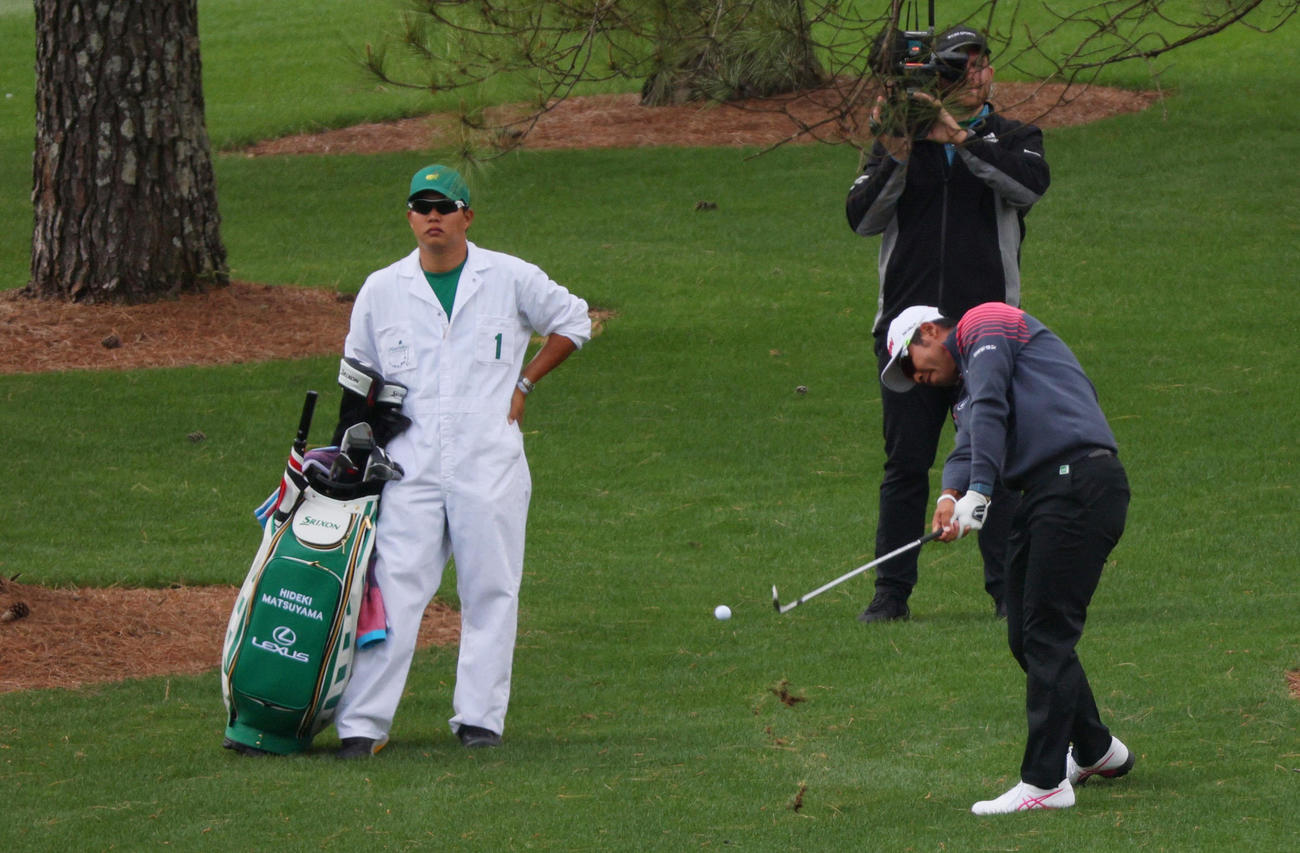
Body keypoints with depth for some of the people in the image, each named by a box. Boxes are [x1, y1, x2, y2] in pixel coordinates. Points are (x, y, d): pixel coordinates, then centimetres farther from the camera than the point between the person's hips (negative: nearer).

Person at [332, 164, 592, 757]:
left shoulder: (510, 279, 5)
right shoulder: (381, 290, 9)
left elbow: (572, 322, 17)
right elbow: (358, 374, 19)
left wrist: (523, 384, 9)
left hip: (490, 466, 0)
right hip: (410, 467, 0)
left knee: (490, 591, 1)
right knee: (393, 591, -7)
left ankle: (480, 716, 9)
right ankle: (362, 723, -9)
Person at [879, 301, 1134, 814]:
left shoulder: (985, 324, 5)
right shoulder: (967, 387, 30)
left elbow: (990, 410, -11)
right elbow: (968, 448, 12)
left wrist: (978, 492, -20)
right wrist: (950, 495, -11)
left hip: (1080, 479, -9)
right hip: (1045, 493, 9)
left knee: (1047, 632, -11)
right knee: (1027, 636, 13)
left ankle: (1045, 781, -13)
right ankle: (1094, 749, 30)